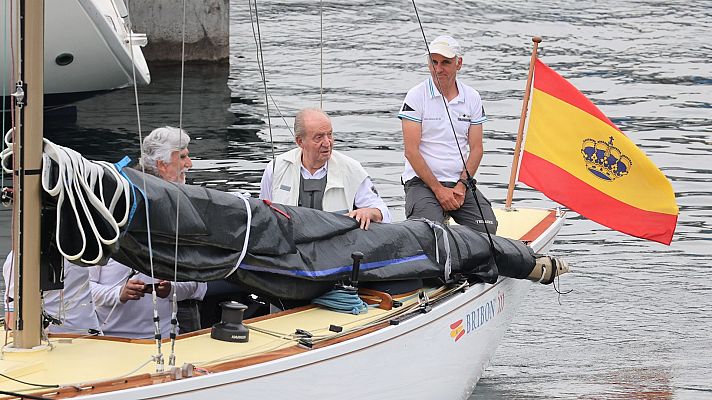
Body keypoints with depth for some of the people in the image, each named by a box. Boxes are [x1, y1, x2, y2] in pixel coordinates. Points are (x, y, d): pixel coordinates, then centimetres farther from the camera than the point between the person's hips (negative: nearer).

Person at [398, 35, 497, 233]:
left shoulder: (472, 98, 9)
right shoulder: (416, 96, -3)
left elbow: (476, 148, 7)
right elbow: (411, 150, -8)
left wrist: (461, 185, -9)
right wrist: (438, 190, -14)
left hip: (460, 182, 4)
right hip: (422, 180, -4)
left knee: (487, 228, -19)